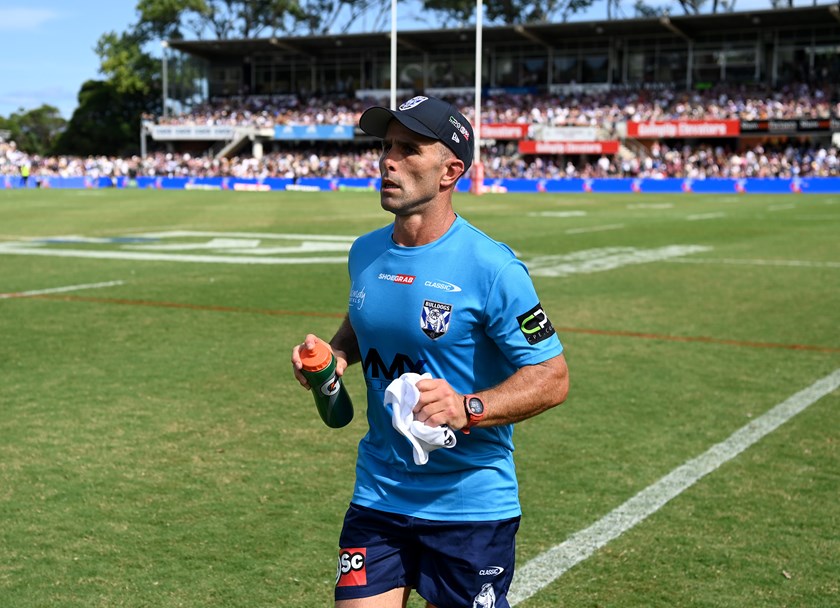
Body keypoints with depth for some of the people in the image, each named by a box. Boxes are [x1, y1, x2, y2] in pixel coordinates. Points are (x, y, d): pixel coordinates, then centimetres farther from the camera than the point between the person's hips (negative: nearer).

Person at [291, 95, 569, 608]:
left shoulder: (490, 267, -16)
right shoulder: (365, 253, 3)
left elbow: (553, 377, -15)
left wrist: (468, 410, -28)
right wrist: (333, 355, 2)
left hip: (471, 504, -4)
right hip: (377, 496, 5)